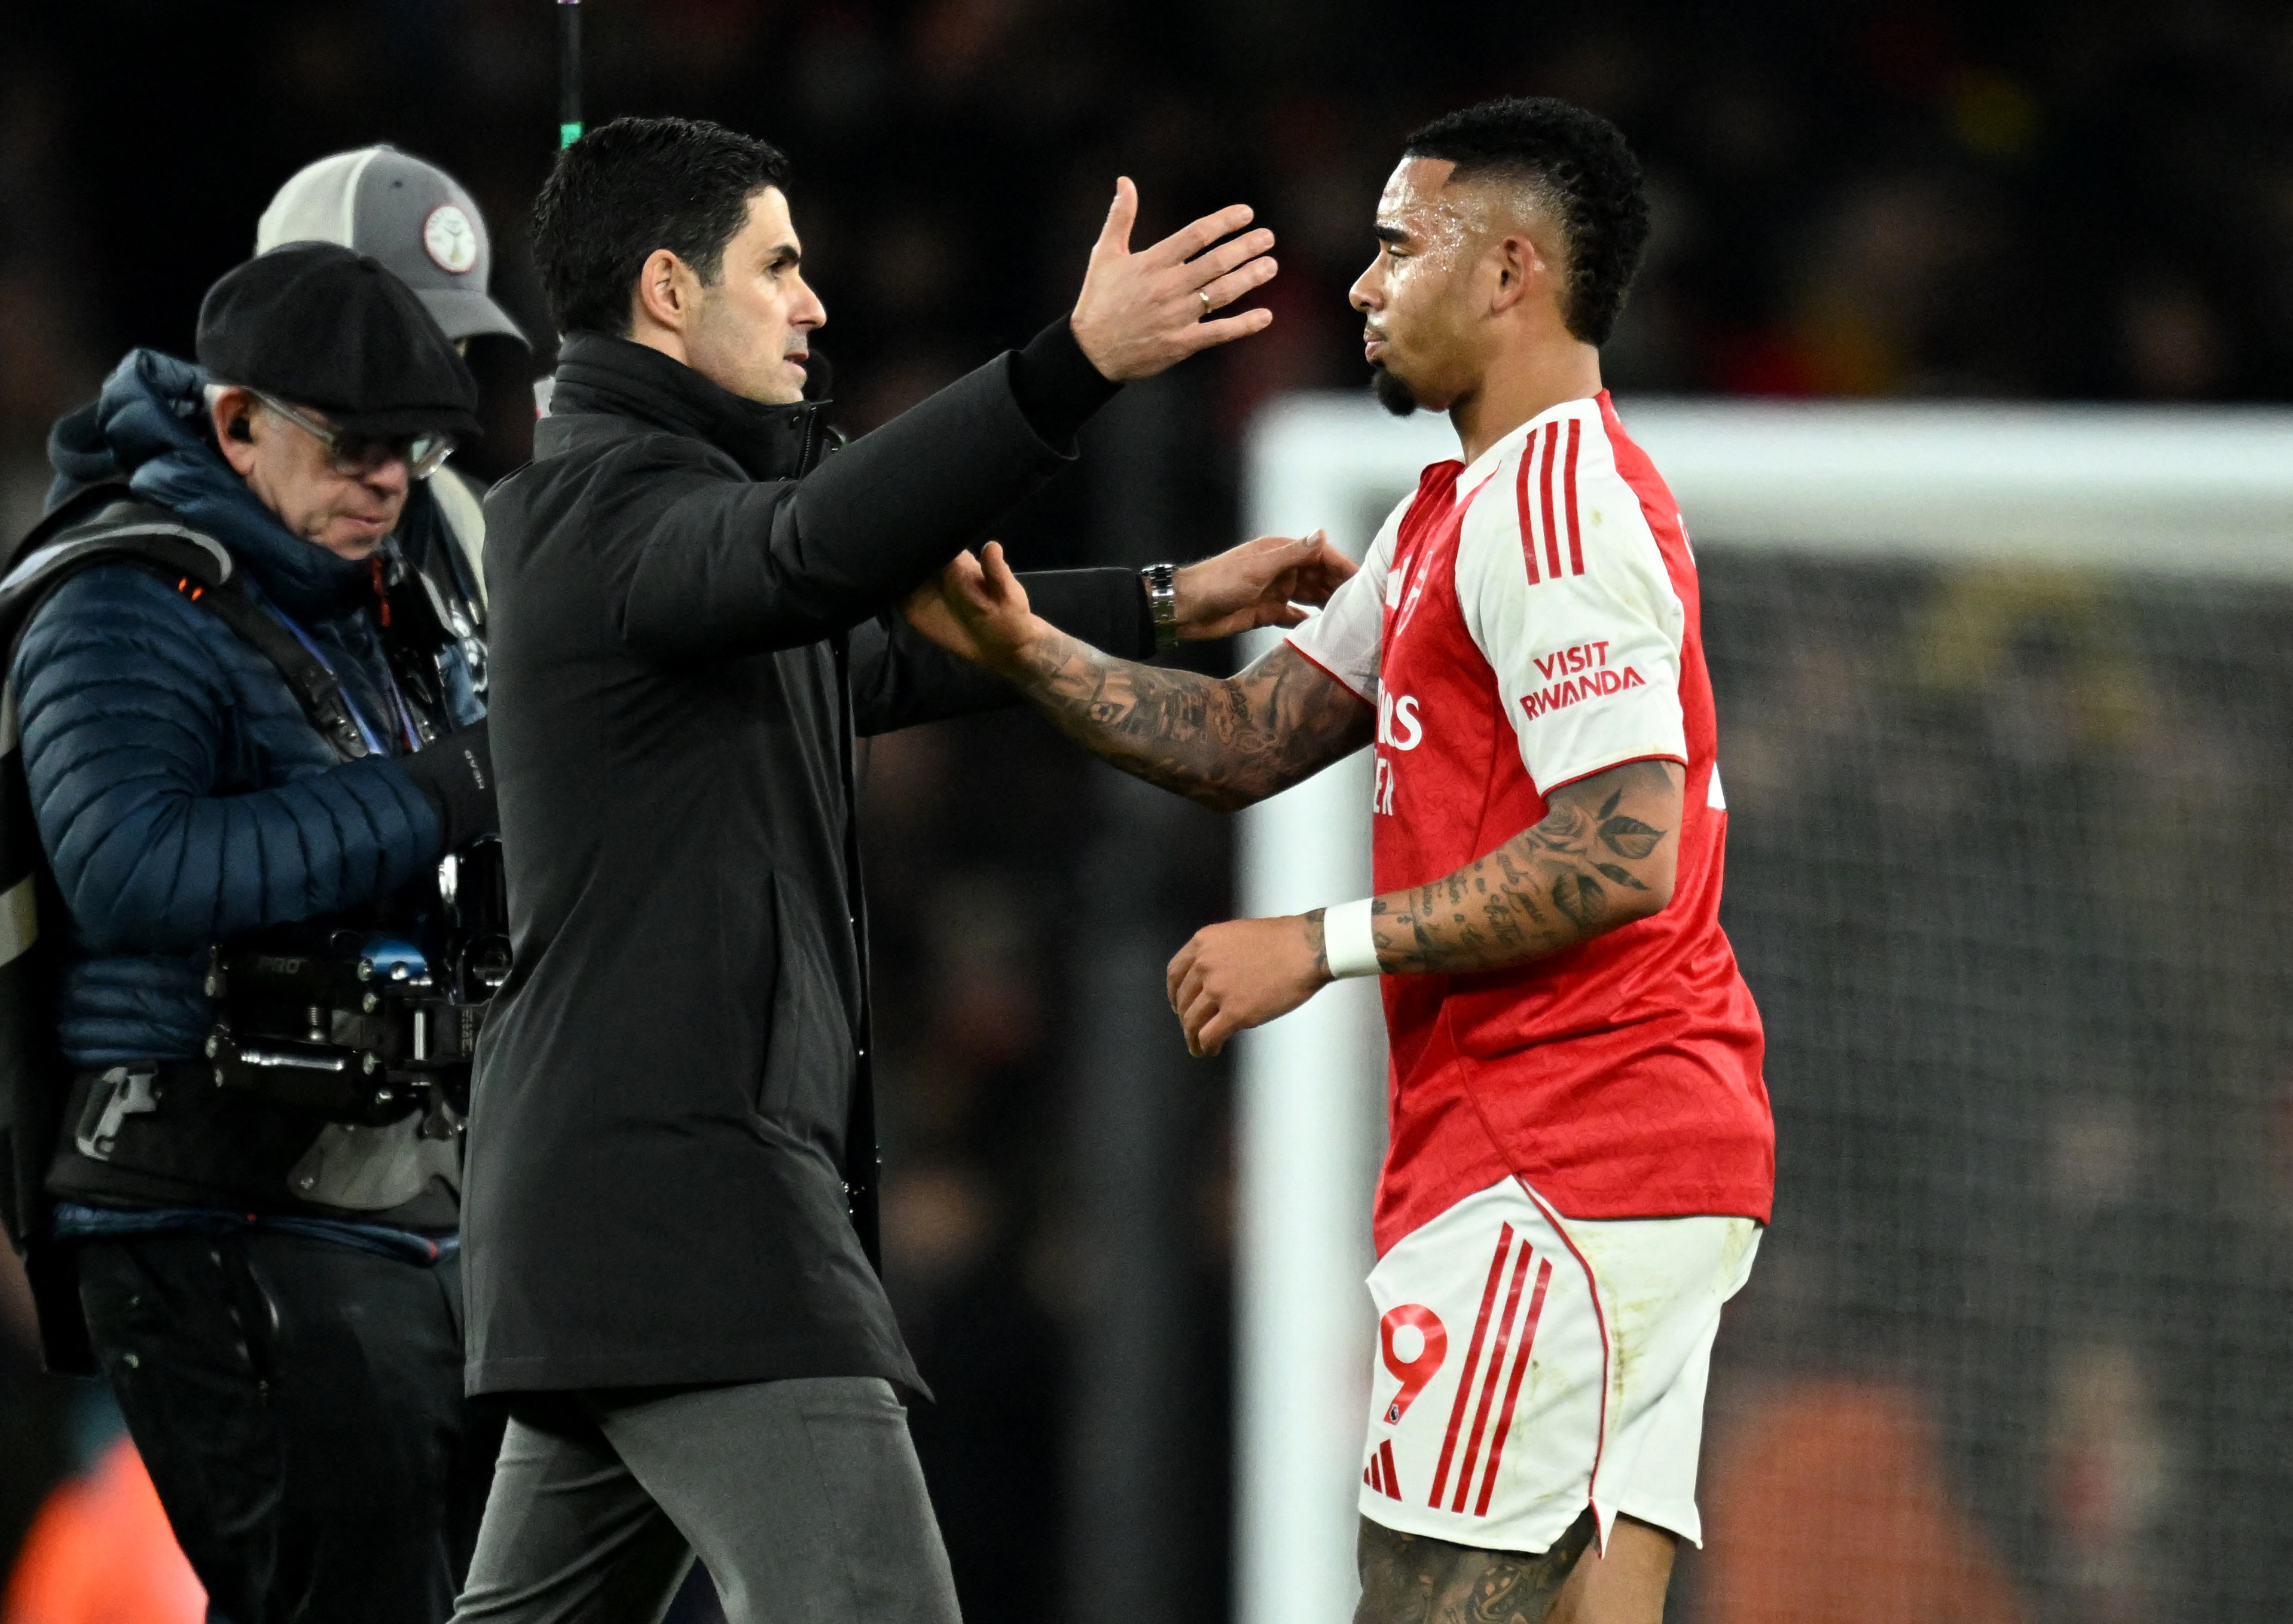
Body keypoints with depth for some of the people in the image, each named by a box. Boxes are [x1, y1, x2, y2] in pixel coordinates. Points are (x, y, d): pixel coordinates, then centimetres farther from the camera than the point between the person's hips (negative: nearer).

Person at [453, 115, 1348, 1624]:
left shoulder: (620, 502, 21)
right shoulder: (607, 504, -12)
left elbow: (881, 650, 35)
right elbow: (818, 551, -34)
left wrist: (1168, 604, 34)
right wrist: (1079, 364, -44)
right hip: (682, 1193, -11)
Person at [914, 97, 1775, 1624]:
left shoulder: (1556, 505, -12)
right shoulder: (1456, 512, 22)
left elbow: (1622, 856, -21)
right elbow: (1249, 740, 20)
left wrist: (1326, 946, -16)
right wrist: (1027, 652, 6)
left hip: (1557, 1170, -10)